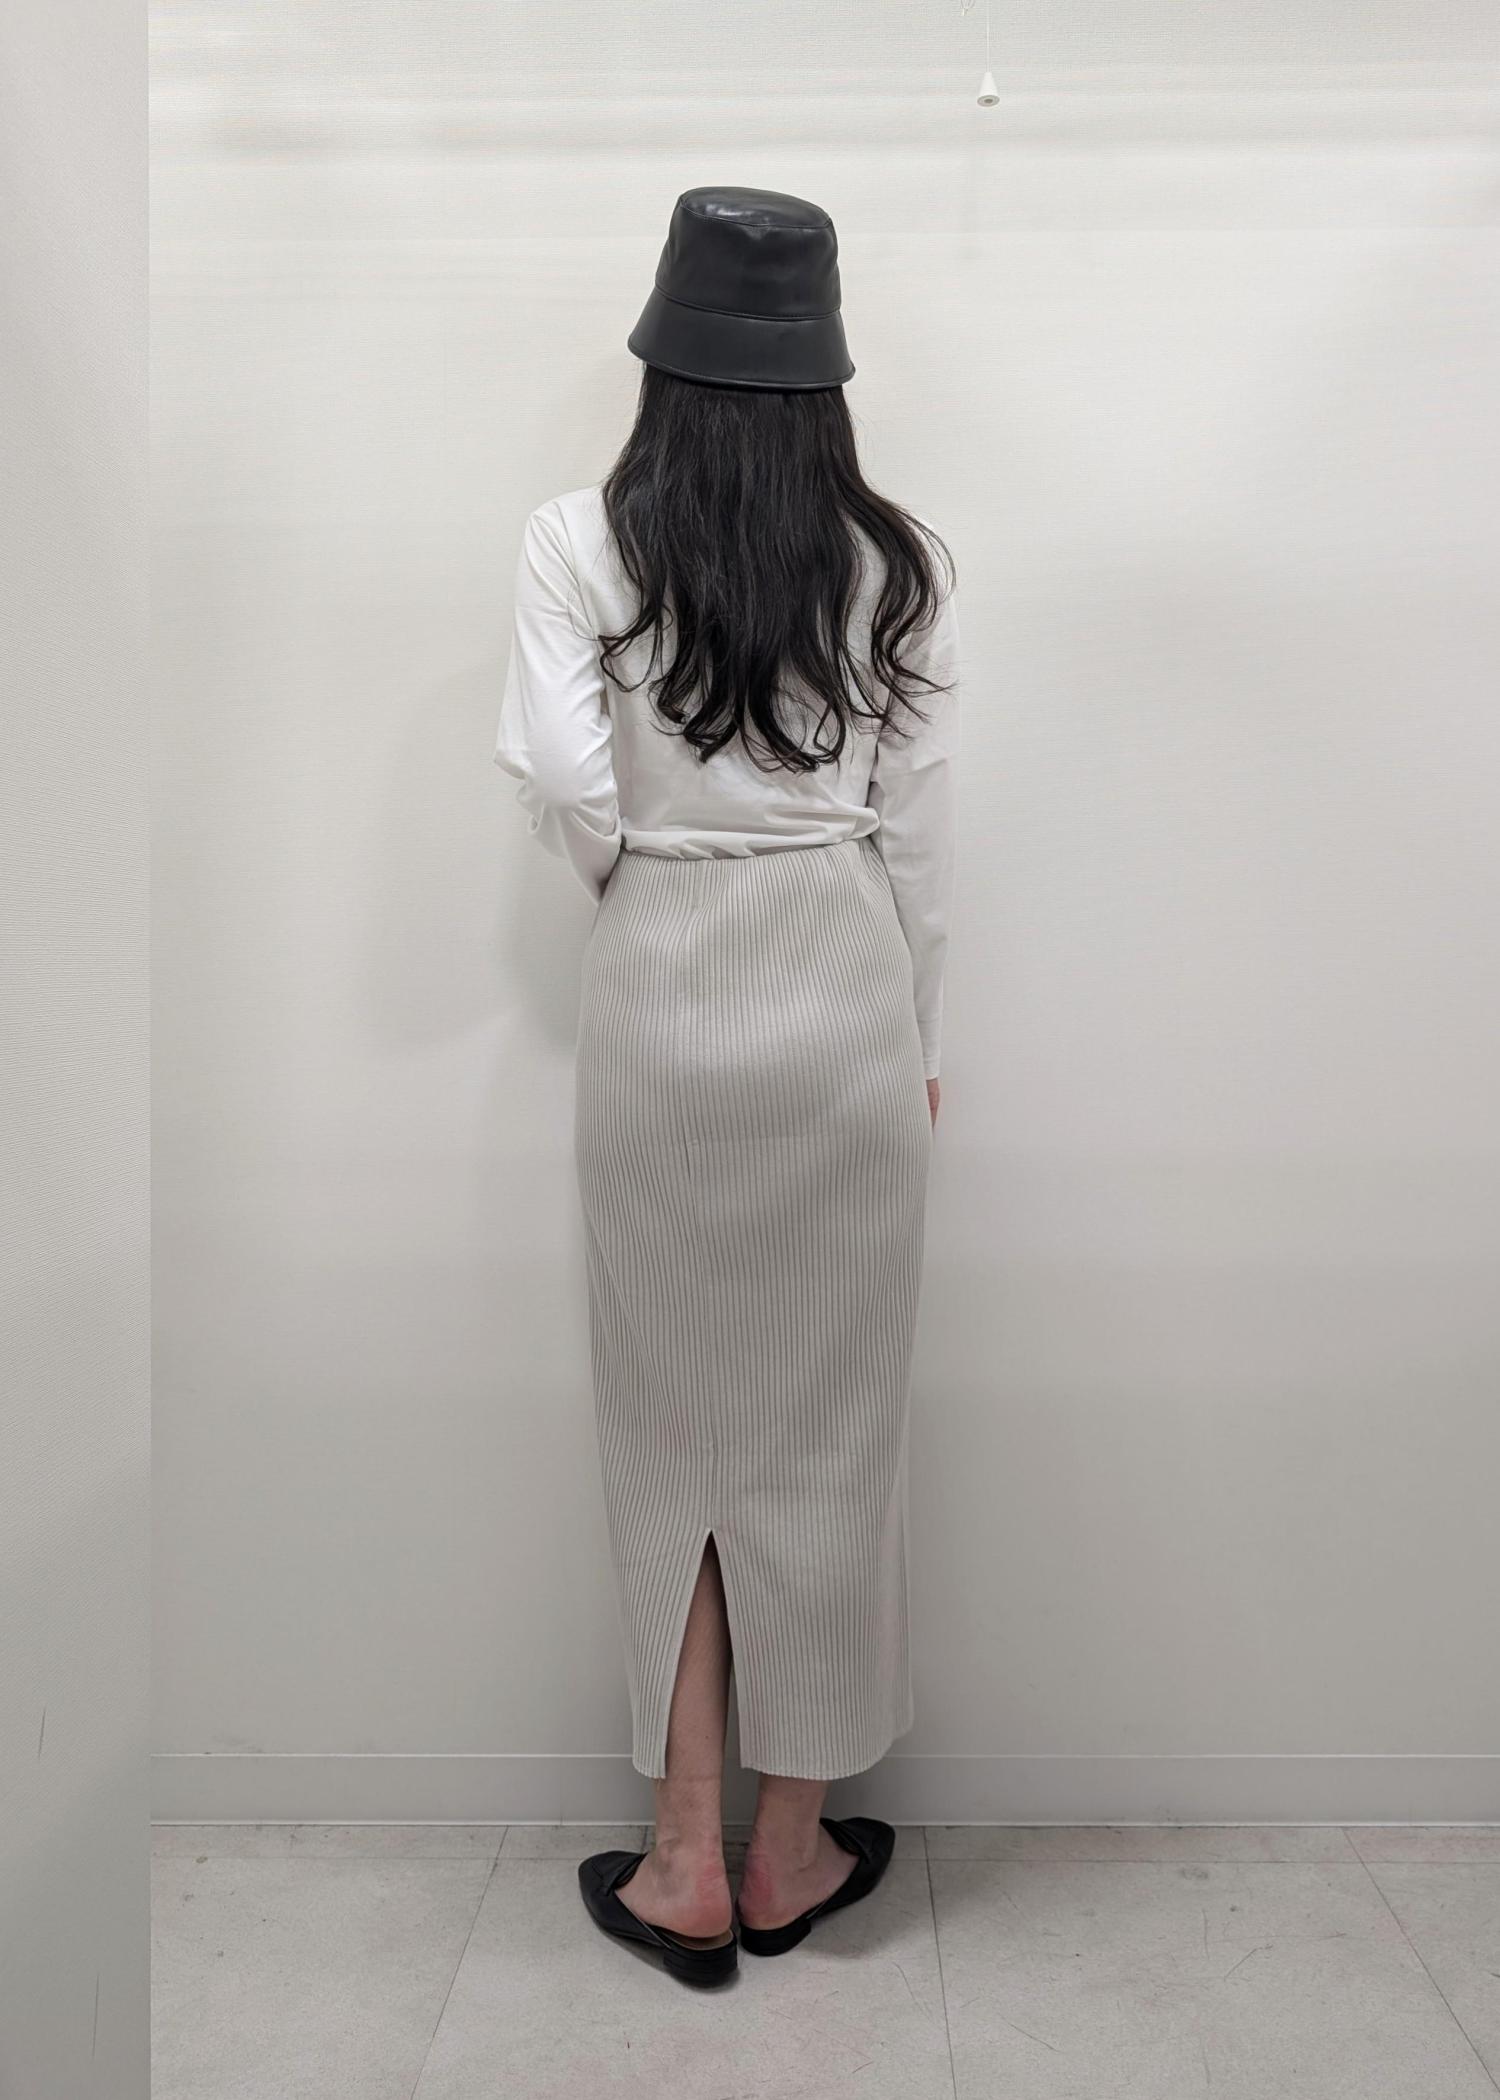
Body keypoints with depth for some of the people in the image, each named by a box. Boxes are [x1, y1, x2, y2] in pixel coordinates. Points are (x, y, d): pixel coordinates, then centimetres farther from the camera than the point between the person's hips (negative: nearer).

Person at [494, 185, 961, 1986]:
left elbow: (559, 770, -15)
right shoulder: (900, 563, 2)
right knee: (825, 1424, 10)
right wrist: (917, 1041, 11)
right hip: (844, 997, 1)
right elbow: (919, 827, 2)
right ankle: (795, 1846, 25)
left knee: (670, 1422, 11)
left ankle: (687, 1857, 20)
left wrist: (631, 875, 5)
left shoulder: (578, 541, -2)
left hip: (657, 1003, -1)